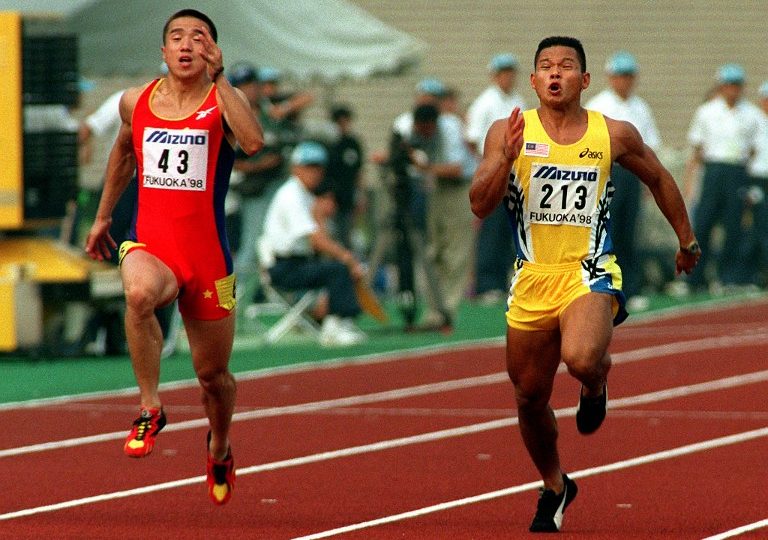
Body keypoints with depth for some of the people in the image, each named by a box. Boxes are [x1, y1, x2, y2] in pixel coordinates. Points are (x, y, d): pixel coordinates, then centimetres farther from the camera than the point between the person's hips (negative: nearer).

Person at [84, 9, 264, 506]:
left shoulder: (223, 101, -5)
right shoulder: (135, 102, 5)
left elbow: (254, 142, -28)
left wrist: (218, 77, -26)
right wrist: (102, 217, 30)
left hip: (208, 254, -1)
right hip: (149, 244, 1)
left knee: (213, 373, 11)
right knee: (139, 293, -38)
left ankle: (220, 447, 44)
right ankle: (151, 409, -25)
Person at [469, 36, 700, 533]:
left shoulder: (615, 135, -1)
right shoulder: (508, 132, -2)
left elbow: (659, 179, 16)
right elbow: (480, 205, -8)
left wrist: (687, 240, 23)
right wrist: (507, 157, -23)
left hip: (589, 274, -2)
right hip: (532, 280, 2)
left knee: (580, 358, -32)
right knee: (530, 398, 11)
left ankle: (597, 378, 7)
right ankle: (555, 487, 37)